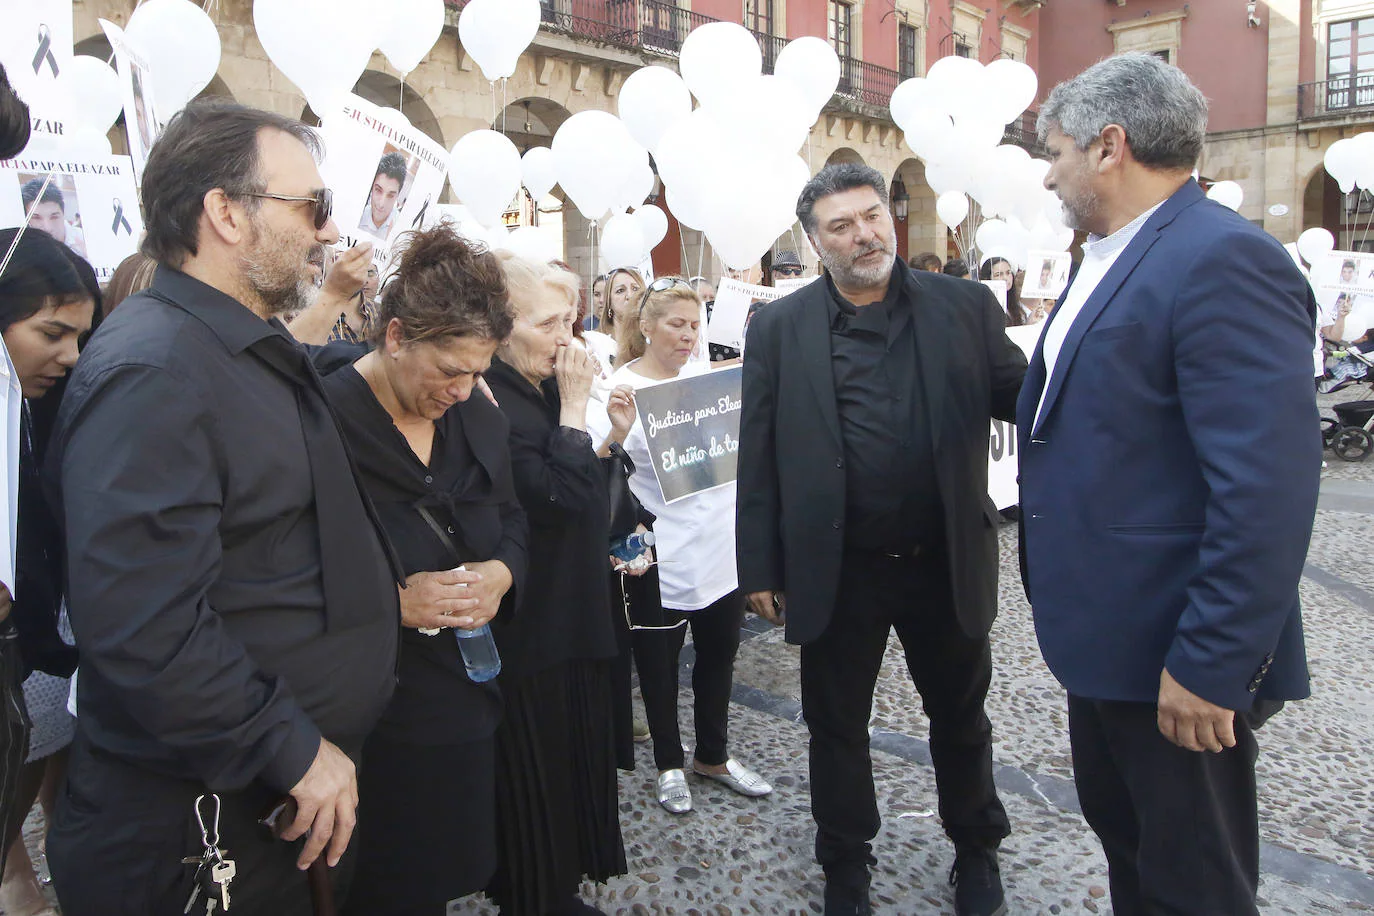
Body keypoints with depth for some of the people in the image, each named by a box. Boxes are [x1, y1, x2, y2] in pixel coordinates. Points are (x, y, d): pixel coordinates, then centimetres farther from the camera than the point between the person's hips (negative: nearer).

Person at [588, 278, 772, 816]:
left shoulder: (707, 377, 4)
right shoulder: (620, 389, -10)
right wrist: (616, 435, -35)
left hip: (722, 550, 5)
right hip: (662, 562, -5)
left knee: (719, 655, 18)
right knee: (659, 664, 12)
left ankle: (713, 756, 38)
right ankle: (669, 764, 33)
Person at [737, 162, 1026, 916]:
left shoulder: (964, 308, 0)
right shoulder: (779, 329, -3)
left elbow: (1022, 400, 1)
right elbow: (759, 457, -3)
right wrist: (760, 567, -3)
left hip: (947, 564, 1)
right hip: (837, 572, -1)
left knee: (960, 715, 20)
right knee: (836, 725, 15)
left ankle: (976, 848, 45)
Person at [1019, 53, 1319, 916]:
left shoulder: (1224, 261, -21)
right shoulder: (1111, 258, 10)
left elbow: (1269, 487, -26)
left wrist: (1210, 665, -24)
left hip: (1178, 656, -9)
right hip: (1104, 633, 9)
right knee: (1123, 839, 25)